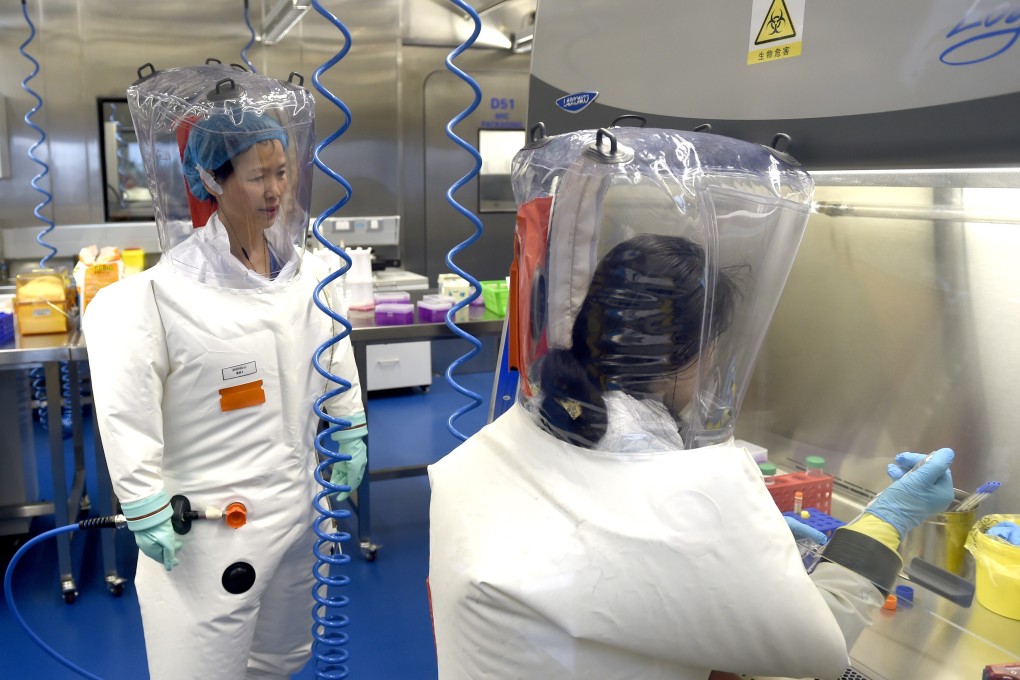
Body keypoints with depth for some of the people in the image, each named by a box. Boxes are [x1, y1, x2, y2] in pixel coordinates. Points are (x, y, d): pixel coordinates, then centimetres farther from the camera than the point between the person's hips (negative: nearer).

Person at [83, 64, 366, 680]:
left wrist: (351, 437, 15)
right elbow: (127, 412, -16)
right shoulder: (168, 291, -18)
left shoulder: (308, 271, -1)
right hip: (209, 516, -5)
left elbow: (336, 357, 11)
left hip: (295, 503, 6)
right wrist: (146, 510, -13)